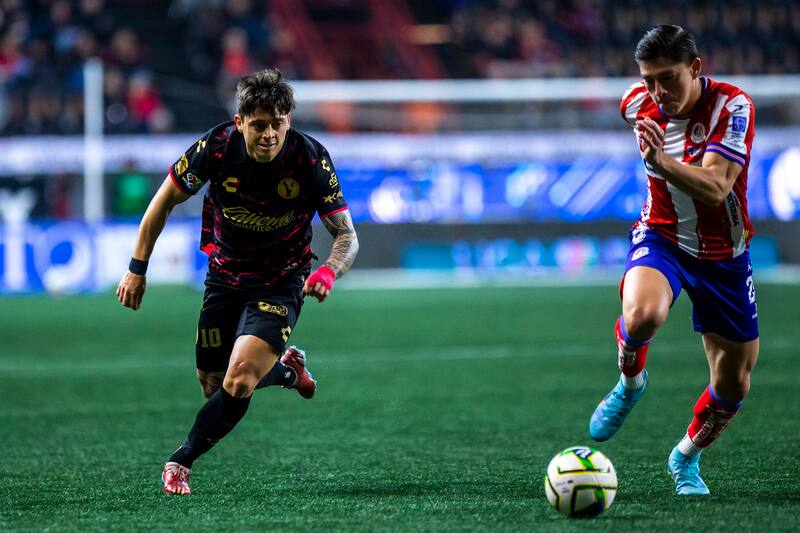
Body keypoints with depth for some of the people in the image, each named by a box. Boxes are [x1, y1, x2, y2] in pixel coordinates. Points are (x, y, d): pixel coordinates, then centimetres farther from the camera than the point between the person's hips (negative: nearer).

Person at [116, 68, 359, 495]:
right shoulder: (216, 147, -20)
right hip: (224, 278, 3)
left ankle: (182, 461, -1)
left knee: (238, 382, -22)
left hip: (280, 283, -3)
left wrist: (329, 270, -39)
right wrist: (137, 268, -3)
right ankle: (286, 369, 41)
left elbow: (346, 236, -17)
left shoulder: (311, 159, -23)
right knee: (214, 387, 10)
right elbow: (165, 200, -4)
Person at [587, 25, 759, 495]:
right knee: (642, 315, -34)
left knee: (734, 384, 6)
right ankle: (631, 382, -1)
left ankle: (687, 457, 35)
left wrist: (664, 162, -52)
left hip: (723, 255, -1)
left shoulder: (732, 105, -23)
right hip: (662, 238, 1)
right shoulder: (637, 104, -11)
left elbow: (715, 189, -36)